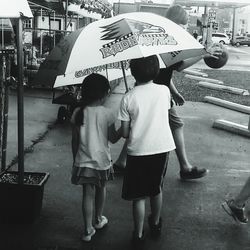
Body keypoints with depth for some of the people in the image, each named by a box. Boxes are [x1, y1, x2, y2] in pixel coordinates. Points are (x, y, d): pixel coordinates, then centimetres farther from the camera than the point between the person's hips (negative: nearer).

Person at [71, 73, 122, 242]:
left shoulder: (78, 113, -5)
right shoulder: (107, 113, -14)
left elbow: (75, 140, 0)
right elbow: (113, 138, -7)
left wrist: (75, 159, 12)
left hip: (83, 161, 1)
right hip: (102, 161, -1)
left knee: (88, 194, 8)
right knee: (101, 188, 22)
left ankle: (88, 230, 10)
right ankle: (99, 220, 40)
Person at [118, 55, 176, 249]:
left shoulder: (128, 98, -11)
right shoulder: (164, 91, -5)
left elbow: (125, 133, -7)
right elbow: (165, 116, 7)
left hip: (138, 151, -3)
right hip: (162, 148, 3)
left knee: (139, 196, 10)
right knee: (157, 189, 23)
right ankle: (156, 224, 41)